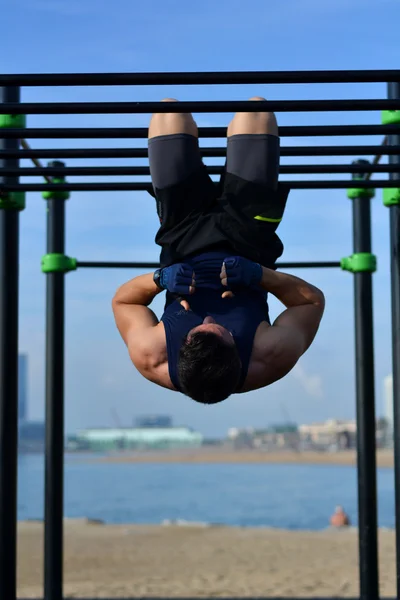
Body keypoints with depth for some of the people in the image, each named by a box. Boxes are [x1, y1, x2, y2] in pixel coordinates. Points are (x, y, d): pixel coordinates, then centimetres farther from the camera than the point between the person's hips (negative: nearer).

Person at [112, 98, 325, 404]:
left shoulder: (150, 356, -38)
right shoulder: (271, 359, -39)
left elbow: (122, 300, -16)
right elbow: (314, 299, -22)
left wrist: (157, 278, -35)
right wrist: (260, 274, -36)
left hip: (185, 244, 1)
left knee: (170, 111, 5)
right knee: (255, 110, 3)